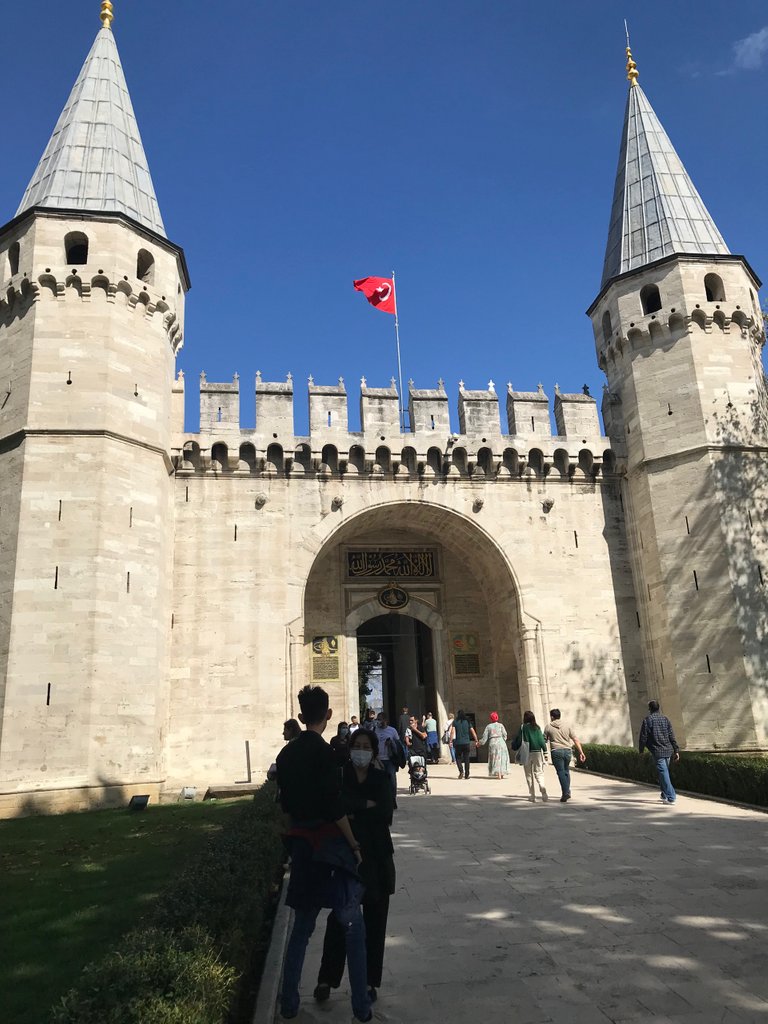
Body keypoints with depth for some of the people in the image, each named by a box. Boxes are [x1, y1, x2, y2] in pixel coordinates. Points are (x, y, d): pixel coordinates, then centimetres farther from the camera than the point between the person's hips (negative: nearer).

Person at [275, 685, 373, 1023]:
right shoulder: (324, 752, -18)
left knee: (302, 925, 19)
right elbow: (335, 809, -18)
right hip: (329, 844, -7)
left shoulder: (286, 754, 4)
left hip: (301, 843, 7)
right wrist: (354, 845, -8)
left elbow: (286, 802, 12)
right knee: (352, 926, 6)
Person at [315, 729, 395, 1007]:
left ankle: (370, 982, 22)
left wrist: (353, 815, -13)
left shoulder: (381, 779, 1)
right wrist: (367, 805, -18)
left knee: (374, 921, 8)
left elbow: (386, 816, -9)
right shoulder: (340, 775, -3)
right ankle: (327, 979, 17)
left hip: (377, 857, 2)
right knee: (339, 919, 0)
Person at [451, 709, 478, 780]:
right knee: (466, 758, 9)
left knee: (458, 757, 10)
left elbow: (452, 731, -9)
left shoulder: (455, 721, 1)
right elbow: (473, 731, 2)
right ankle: (466, 774, 8)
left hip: (458, 743, -1)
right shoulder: (467, 721, 6)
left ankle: (461, 771, -12)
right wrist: (476, 740, 5)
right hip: (466, 742, 2)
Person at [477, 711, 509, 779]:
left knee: (495, 759, 4)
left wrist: (480, 743, 14)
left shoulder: (488, 726, 2)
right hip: (501, 742, 1)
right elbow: (504, 735, 1)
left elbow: (485, 737, 1)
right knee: (502, 758, 12)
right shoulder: (500, 725, 2)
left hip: (492, 743, 0)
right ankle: (502, 773, 11)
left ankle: (498, 774, -3)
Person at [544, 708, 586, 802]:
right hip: (567, 750, 3)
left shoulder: (548, 727, 2)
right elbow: (576, 740, 3)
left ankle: (565, 792, -13)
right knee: (566, 771, 18)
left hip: (556, 751, -3)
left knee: (561, 772, -3)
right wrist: (581, 752, 3)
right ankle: (567, 791, 19)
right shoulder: (567, 726, 8)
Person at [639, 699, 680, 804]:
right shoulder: (665, 718, 8)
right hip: (668, 750, 6)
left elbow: (643, 736, -5)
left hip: (657, 751, -6)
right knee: (664, 772, 18)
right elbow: (672, 736, 6)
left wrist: (641, 750, 5)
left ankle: (671, 797, -7)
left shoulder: (647, 719, -6)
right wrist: (676, 750, 7)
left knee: (663, 774, -4)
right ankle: (664, 795, 25)